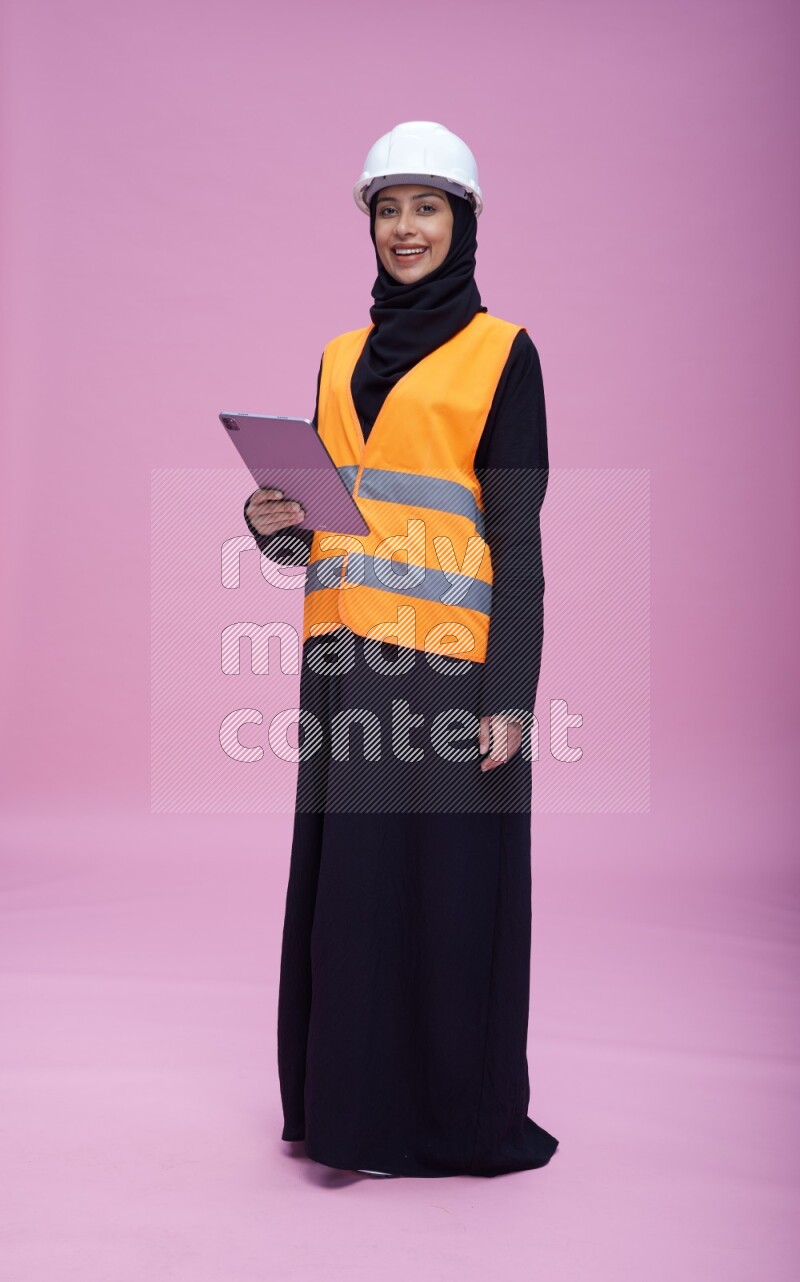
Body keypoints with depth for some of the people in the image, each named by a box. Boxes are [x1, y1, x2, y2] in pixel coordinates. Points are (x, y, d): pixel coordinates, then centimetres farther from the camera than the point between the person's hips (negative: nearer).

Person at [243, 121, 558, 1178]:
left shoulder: (501, 353, 1)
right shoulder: (343, 356, 16)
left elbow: (518, 533, -5)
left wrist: (509, 695, -12)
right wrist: (278, 525, -4)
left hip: (448, 655, -5)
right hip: (347, 653, 5)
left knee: (450, 880, 0)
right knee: (347, 876, 8)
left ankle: (461, 1110, 15)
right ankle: (350, 1097, 21)